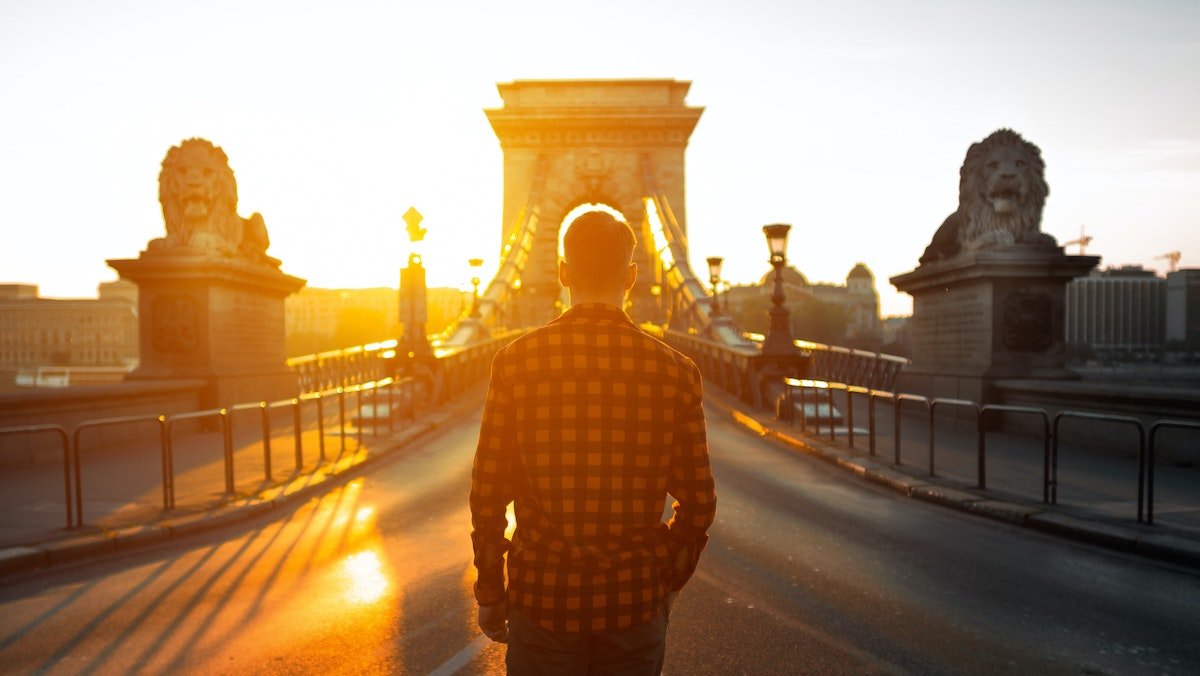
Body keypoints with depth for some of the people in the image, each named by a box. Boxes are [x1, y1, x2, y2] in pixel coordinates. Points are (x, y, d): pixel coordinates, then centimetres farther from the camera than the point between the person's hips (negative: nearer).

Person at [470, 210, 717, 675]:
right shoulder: (674, 371, -8)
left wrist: (489, 591, 8)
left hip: (541, 594, -1)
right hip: (635, 600, 1)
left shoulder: (516, 361, -10)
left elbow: (487, 496, -6)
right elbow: (697, 503, -2)